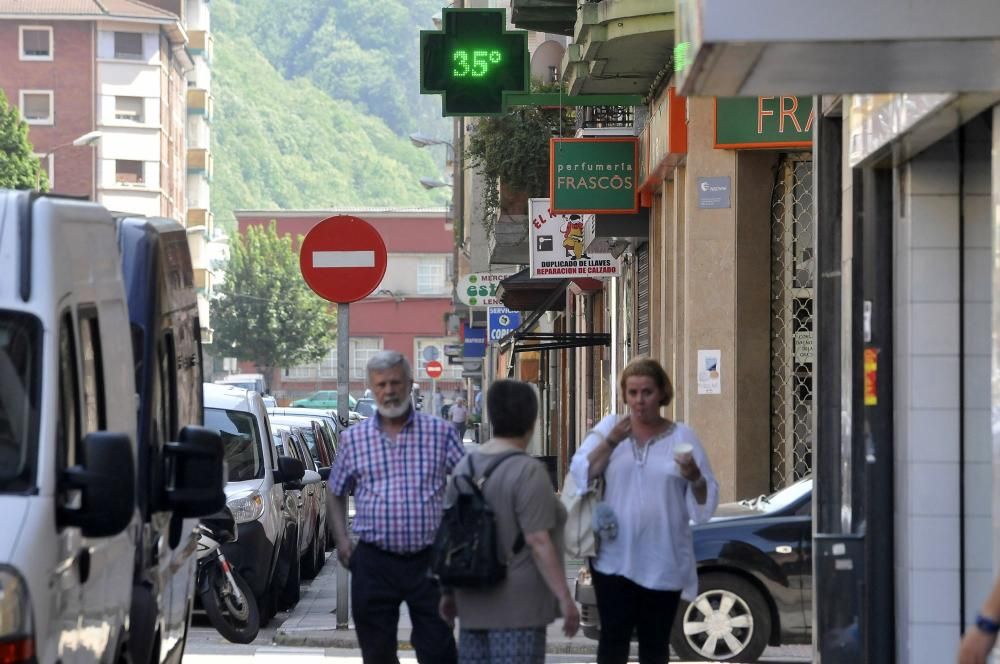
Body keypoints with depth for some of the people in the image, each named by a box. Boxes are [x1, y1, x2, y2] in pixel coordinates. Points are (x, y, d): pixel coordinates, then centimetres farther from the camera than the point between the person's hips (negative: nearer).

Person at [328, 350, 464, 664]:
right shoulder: (354, 438, 7)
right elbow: (337, 492, 18)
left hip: (428, 559, -2)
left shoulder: (441, 432, 3)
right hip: (374, 564, 2)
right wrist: (341, 538, 5)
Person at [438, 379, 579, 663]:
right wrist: (564, 597, -17)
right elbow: (538, 542, -20)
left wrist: (448, 592, 22)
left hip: (473, 602, 8)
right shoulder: (528, 471, -15)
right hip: (517, 605, -8)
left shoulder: (466, 467, 8)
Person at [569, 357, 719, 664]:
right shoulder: (609, 428, 7)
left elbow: (706, 501, 4)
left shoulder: (681, 437, 5)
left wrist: (695, 477, -18)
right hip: (614, 558, 0)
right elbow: (580, 474, -4)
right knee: (613, 639, -6)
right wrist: (610, 443, -16)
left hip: (663, 561, 1)